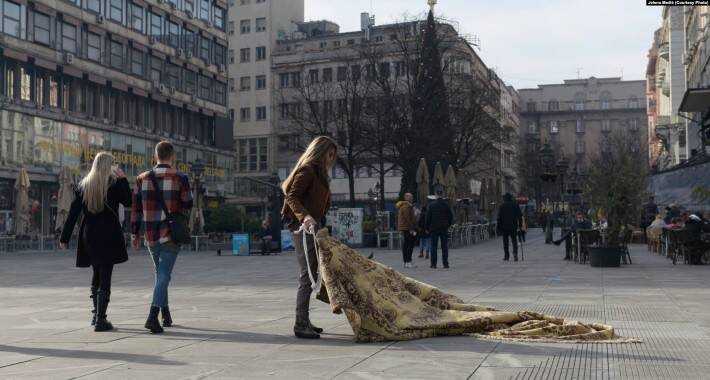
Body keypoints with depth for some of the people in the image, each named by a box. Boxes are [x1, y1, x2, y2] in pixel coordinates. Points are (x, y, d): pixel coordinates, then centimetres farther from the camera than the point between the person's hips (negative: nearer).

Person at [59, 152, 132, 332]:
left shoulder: (83, 185, 6)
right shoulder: (114, 184, -7)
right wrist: (123, 179, 5)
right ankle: (100, 320, -5)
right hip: (108, 236, -5)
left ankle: (96, 314, 26)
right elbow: (128, 201, 5)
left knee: (96, 275, 20)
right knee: (105, 278, -3)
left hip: (88, 236, 5)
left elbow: (73, 213, 5)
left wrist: (64, 237, 8)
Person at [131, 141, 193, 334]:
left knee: (160, 273, 19)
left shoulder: (142, 179, 4)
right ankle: (153, 316, -20)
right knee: (164, 275, -5)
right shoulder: (180, 178, -6)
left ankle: (166, 314, 26)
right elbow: (187, 206, -3)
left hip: (150, 236, 4)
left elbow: (136, 208, 5)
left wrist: (134, 233, 10)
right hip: (171, 234, -4)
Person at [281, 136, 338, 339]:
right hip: (304, 228, -10)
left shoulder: (318, 173, 21)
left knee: (311, 275, 13)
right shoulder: (307, 170, -9)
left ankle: (304, 322, 20)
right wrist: (305, 217, -33)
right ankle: (300, 324, -7)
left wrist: (320, 224, 20)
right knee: (307, 275, -10)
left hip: (313, 226, 10)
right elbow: (292, 196, -19)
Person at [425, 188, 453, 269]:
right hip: (444, 229, 1)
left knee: (434, 247, 4)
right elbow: (451, 216, 2)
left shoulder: (432, 205, -5)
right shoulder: (446, 204, -2)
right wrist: (449, 224, 16)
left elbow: (428, 217, -2)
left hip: (434, 229, -1)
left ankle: (433, 264, 3)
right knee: (444, 246, 5)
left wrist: (427, 228, 6)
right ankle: (445, 264, 3)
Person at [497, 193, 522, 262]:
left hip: (504, 226, -2)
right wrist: (520, 224, 9)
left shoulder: (502, 206, -2)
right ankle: (515, 253, -16)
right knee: (514, 240, 7)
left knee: (505, 241, 6)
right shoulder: (515, 205, 4)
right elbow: (520, 215, 4)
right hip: (513, 226, 2)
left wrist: (499, 227, 1)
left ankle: (506, 256, 7)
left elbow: (499, 217, -3)